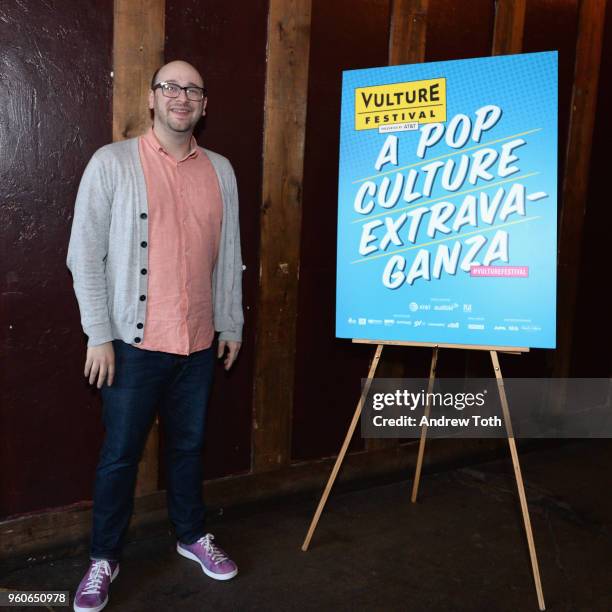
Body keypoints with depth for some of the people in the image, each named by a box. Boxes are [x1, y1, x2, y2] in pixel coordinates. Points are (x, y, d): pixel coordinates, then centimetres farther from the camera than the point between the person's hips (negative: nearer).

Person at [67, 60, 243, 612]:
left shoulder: (220, 170, 8)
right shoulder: (113, 162, -5)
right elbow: (85, 255, -6)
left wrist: (231, 323, 11)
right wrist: (99, 335, -9)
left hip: (199, 341, 4)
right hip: (135, 341, -3)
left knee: (189, 444, 17)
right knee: (120, 452, 9)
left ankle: (192, 535, 37)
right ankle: (105, 557, 29)